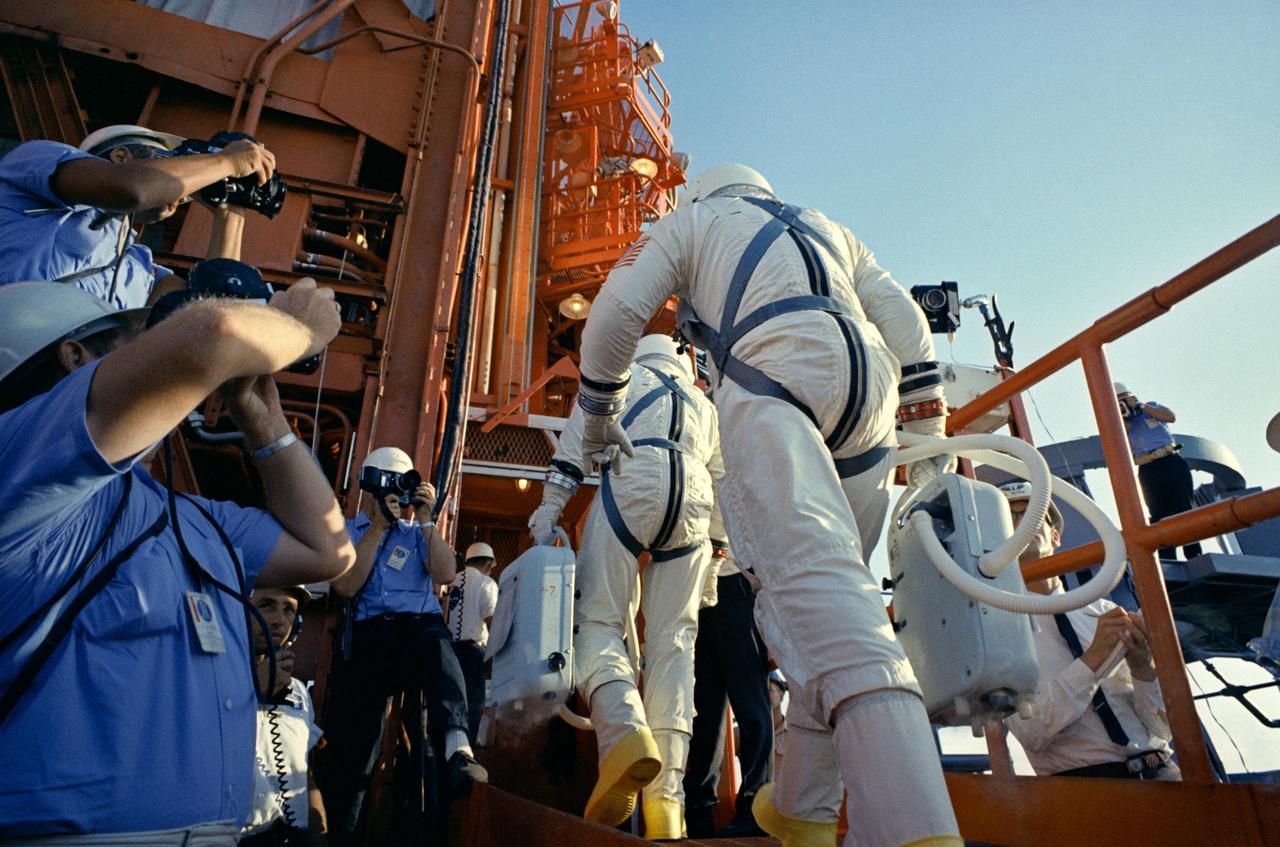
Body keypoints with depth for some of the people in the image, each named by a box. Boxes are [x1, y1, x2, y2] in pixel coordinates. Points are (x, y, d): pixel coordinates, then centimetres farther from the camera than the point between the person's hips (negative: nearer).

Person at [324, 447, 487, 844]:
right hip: (368, 636, 1)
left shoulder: (417, 532, 20)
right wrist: (379, 526, -4)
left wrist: (426, 518, -1)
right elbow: (345, 586, -3)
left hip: (419, 626, -1)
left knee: (435, 643, -39)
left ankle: (458, 749, -58)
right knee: (351, 752, -2)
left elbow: (445, 574, 2)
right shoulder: (346, 530, 16)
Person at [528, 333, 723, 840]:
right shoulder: (705, 406, 35)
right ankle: (665, 802, -8)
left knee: (599, 621, -1)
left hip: (632, 485, -3)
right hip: (694, 501, 3)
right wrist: (719, 548, 33)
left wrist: (550, 505, 5)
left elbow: (579, 435, 10)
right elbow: (722, 480, 29)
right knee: (673, 644, 0)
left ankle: (625, 732, -30)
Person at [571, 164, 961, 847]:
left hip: (773, 367, -5)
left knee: (808, 569, -22)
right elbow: (907, 326, 26)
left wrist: (599, 414, 26)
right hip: (869, 384, 6)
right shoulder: (832, 231, 39)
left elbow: (616, 310, 14)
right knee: (828, 585, 9)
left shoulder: (693, 219, 28)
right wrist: (927, 443, 25)